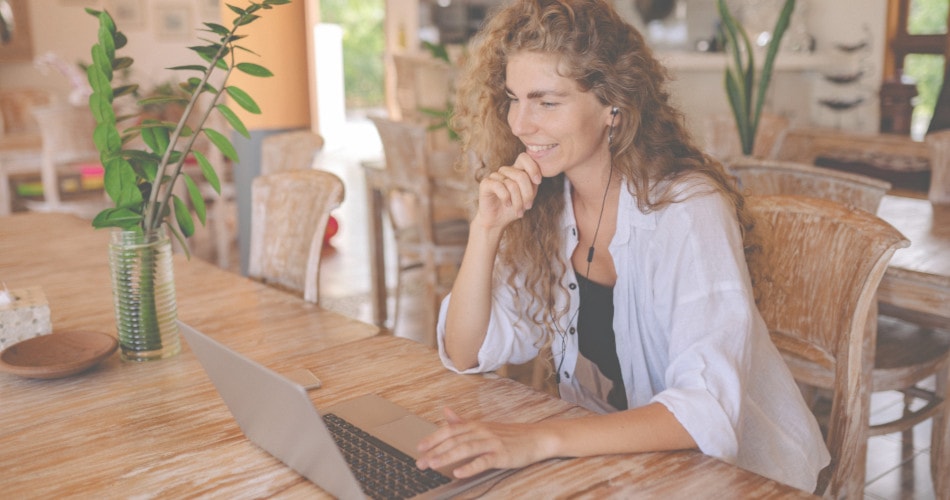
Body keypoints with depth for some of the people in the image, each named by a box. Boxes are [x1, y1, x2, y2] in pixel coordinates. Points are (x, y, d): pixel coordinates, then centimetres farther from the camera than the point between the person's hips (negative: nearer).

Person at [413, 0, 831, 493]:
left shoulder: (688, 209, -21)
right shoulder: (540, 207, -4)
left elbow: (708, 411, -30)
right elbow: (467, 355, -5)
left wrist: (543, 439, -40)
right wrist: (486, 228, -17)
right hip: (610, 451, 5)